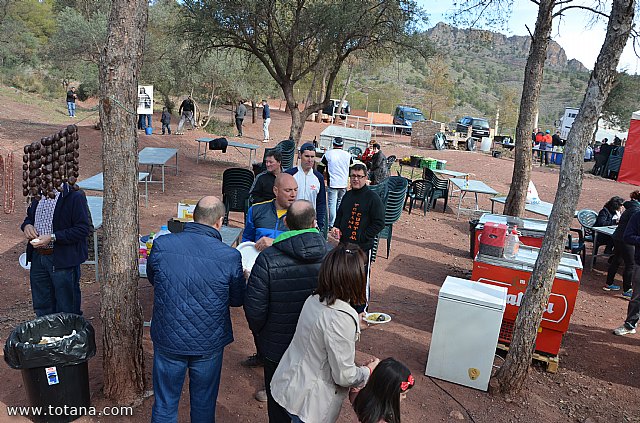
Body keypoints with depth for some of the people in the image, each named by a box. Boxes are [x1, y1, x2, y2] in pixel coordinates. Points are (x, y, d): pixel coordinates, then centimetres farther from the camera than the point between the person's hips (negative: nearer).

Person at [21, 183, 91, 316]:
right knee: (42, 309, 19)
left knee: (66, 309, 5)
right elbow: (29, 216, 26)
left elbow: (83, 229, -19)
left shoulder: (75, 197, -14)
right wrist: (26, 225, 2)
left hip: (63, 260, -7)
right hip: (37, 257, 7)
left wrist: (52, 238, -23)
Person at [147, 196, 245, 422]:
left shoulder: (161, 245, -14)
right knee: (204, 405, 20)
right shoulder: (230, 256, -19)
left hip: (168, 340, 2)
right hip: (209, 344, -1)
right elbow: (237, 300, -4)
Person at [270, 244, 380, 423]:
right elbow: (344, 375, -22)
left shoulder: (314, 300, -6)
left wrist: (356, 323, 14)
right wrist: (368, 370, -4)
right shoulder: (341, 318, -29)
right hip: (308, 403, -7)